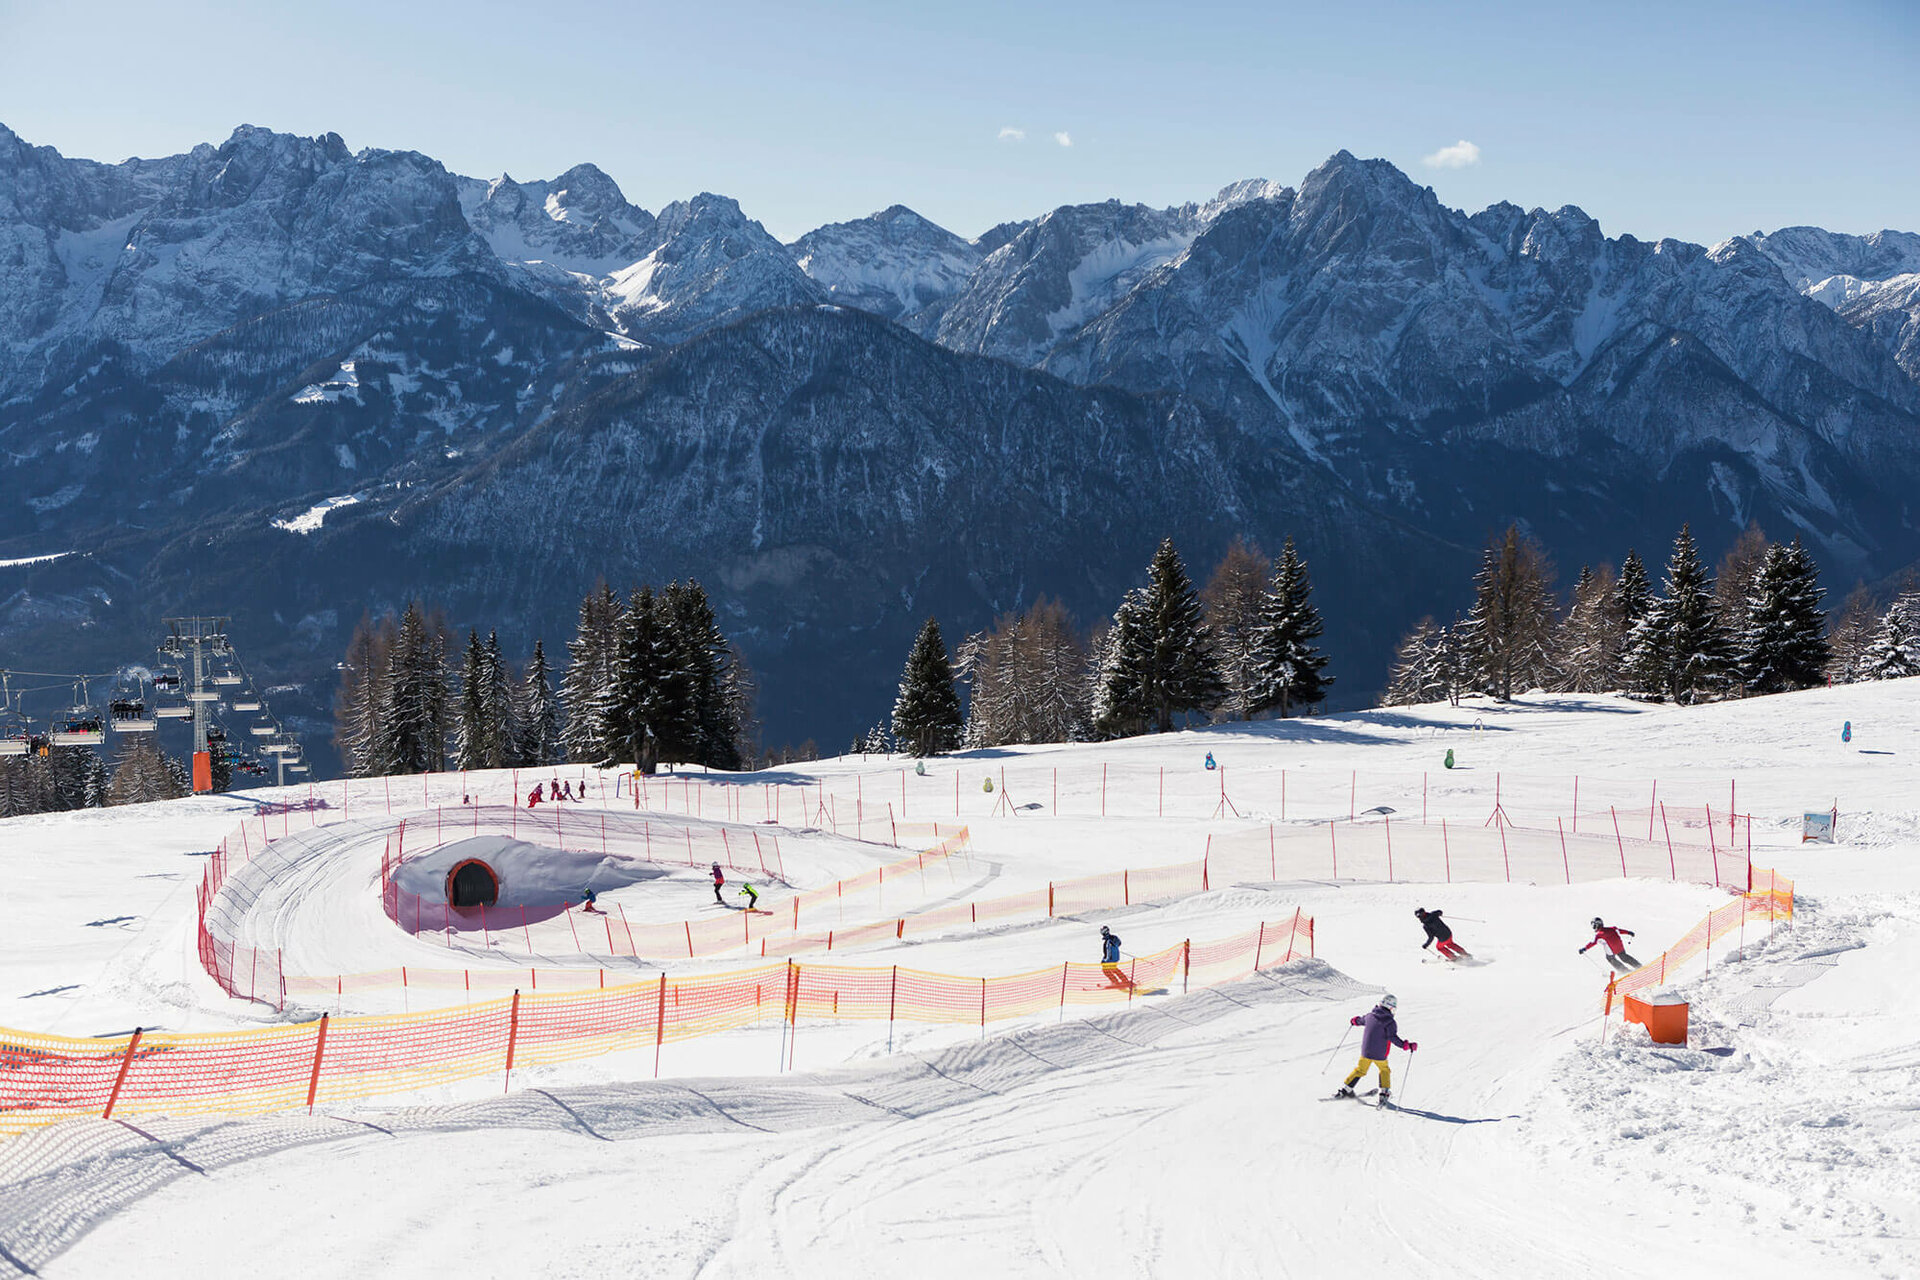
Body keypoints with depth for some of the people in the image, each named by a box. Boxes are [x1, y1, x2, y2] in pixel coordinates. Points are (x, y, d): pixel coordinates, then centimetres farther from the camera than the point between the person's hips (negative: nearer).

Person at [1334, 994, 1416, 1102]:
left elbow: (1360, 1020, 22)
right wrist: (1406, 1045, -24)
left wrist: (1354, 1021, 45)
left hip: (1365, 1052, 4)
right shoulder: (1389, 1022, -15)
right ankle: (1384, 1093, 17)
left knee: (1360, 1070, 20)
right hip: (1379, 1054, -4)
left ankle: (1344, 1090, 16)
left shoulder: (1370, 1016, 2)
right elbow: (1393, 1037, -25)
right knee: (1385, 1070, 22)